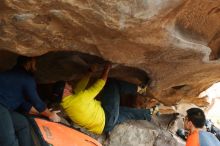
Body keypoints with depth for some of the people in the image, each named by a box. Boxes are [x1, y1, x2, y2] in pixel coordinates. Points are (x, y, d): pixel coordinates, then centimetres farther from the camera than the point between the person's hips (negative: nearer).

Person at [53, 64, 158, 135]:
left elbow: (80, 87, 13)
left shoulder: (66, 103, 0)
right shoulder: (79, 99, -29)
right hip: (107, 120, -8)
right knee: (112, 84, 0)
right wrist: (106, 70, -5)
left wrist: (90, 72, 14)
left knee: (127, 112, 26)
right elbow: (99, 85, -19)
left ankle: (150, 114, 45)